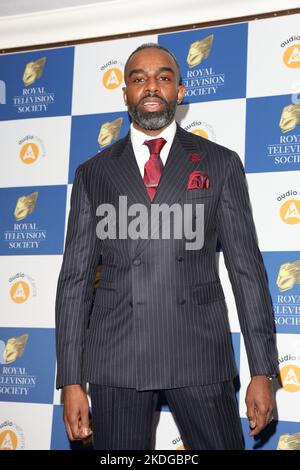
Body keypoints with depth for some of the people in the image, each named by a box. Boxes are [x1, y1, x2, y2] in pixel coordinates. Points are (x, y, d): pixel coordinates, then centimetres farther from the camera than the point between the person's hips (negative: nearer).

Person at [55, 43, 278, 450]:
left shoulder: (221, 164, 7)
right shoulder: (93, 173, 10)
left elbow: (246, 267, 5)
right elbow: (76, 276, 8)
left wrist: (263, 371, -1)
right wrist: (71, 380, 1)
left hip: (200, 356, 0)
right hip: (115, 359, 1)